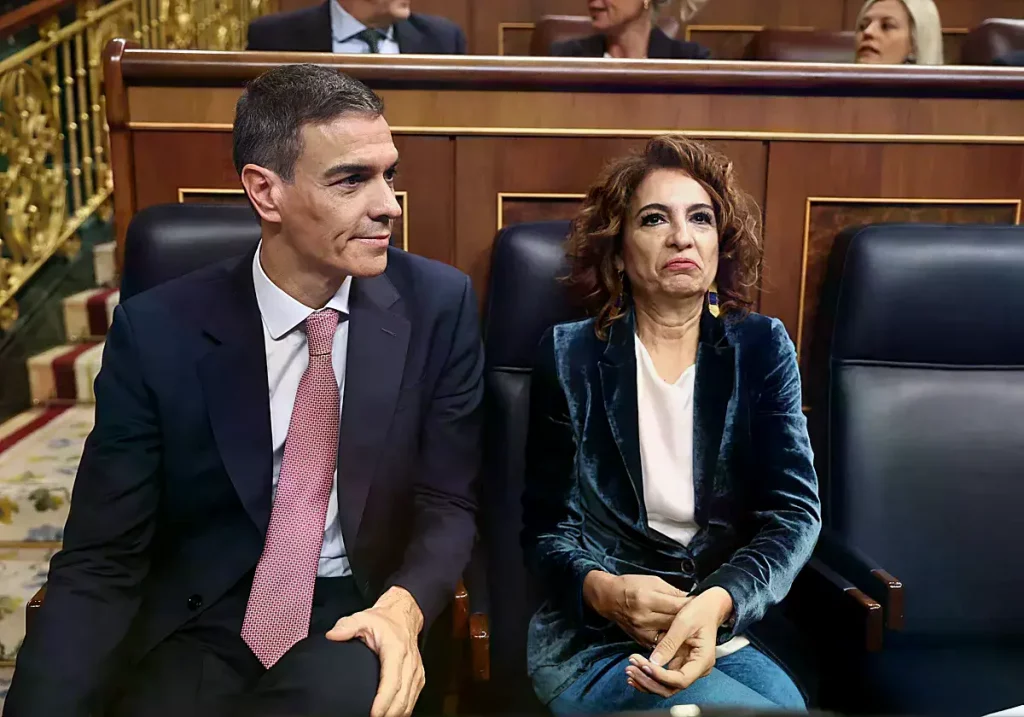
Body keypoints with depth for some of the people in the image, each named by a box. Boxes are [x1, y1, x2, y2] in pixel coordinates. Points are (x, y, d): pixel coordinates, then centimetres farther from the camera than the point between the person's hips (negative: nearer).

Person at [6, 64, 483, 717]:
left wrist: (404, 604, -22)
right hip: (200, 618, 1)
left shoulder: (438, 305, -9)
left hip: (357, 611, 0)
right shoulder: (158, 331, -12)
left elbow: (449, 499, -3)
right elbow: (100, 557, -8)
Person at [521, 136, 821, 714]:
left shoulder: (761, 348, 4)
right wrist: (604, 590, -20)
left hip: (726, 630, 2)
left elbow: (795, 509, -5)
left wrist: (717, 603, -24)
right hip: (592, 639, -2)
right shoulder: (571, 356, -1)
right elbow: (545, 524, 1)